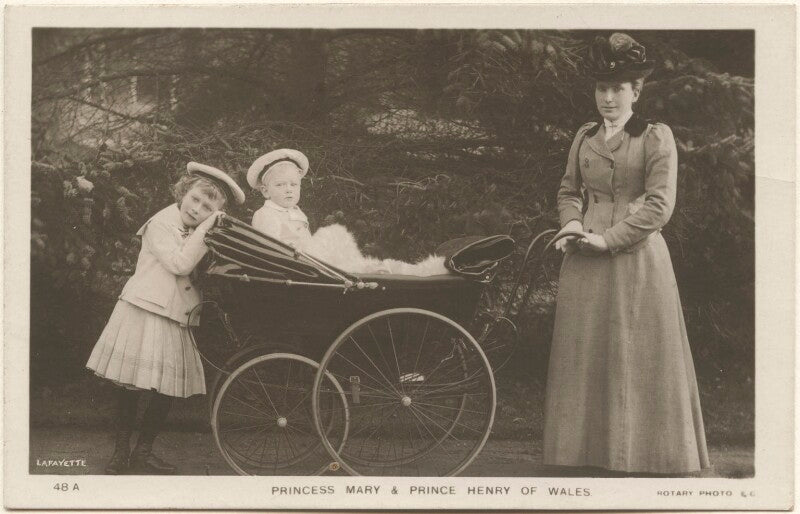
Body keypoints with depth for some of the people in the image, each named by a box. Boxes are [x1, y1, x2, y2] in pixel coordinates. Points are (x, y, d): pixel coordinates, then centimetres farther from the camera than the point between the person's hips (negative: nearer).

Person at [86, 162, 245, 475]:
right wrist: (205, 229, -18)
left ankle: (142, 453, 16)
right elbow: (180, 264, -19)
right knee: (131, 385, -2)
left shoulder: (198, 234, 16)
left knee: (168, 389, 4)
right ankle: (121, 452, 9)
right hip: (144, 313, -6)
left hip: (177, 319, 7)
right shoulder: (161, 224, -8)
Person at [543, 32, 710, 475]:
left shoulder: (656, 137, -3)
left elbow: (659, 205, -10)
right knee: (584, 356, 6)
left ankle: (642, 458, 8)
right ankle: (584, 452, 14)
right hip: (585, 264, 4)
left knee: (638, 359, 0)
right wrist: (573, 224, -1)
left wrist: (608, 239, -15)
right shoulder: (584, 137, 11)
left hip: (637, 260, -4)